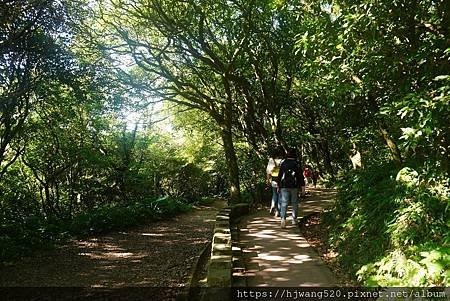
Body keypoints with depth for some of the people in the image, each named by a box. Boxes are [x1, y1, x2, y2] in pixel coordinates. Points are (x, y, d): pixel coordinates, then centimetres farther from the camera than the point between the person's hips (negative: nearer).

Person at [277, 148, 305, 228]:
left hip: (284, 186, 1)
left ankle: (283, 218, -21)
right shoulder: (297, 164, -3)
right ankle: (294, 219, 18)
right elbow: (301, 176, -3)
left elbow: (279, 176, 8)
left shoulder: (283, 164, 4)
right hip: (294, 186, -1)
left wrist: (279, 186, 16)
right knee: (294, 203, 11)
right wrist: (302, 186, 2)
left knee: (284, 203, -3)